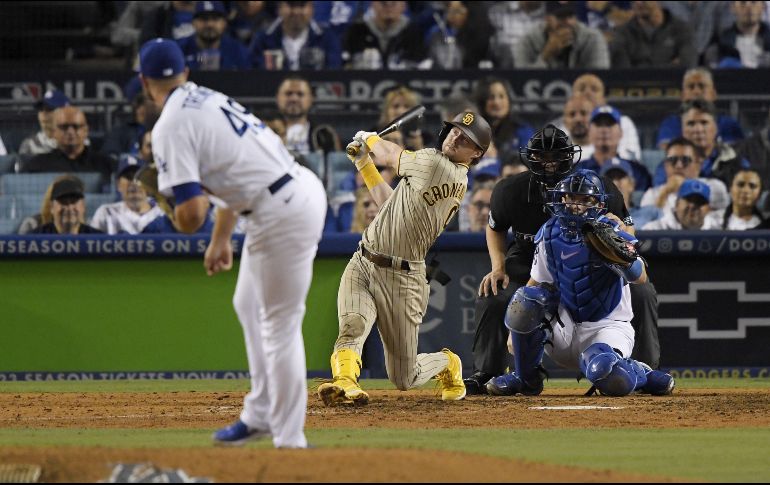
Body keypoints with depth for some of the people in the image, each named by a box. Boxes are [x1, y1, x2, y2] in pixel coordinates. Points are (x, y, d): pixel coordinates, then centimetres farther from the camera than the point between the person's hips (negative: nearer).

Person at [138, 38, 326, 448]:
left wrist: (179, 217, 5)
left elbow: (190, 216, -19)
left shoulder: (171, 127, -12)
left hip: (281, 215, -9)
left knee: (279, 326, -1)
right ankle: (260, 414, 31)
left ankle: (289, 439, 4)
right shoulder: (211, 99, 15)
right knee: (249, 306, 23)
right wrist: (220, 239, 35)